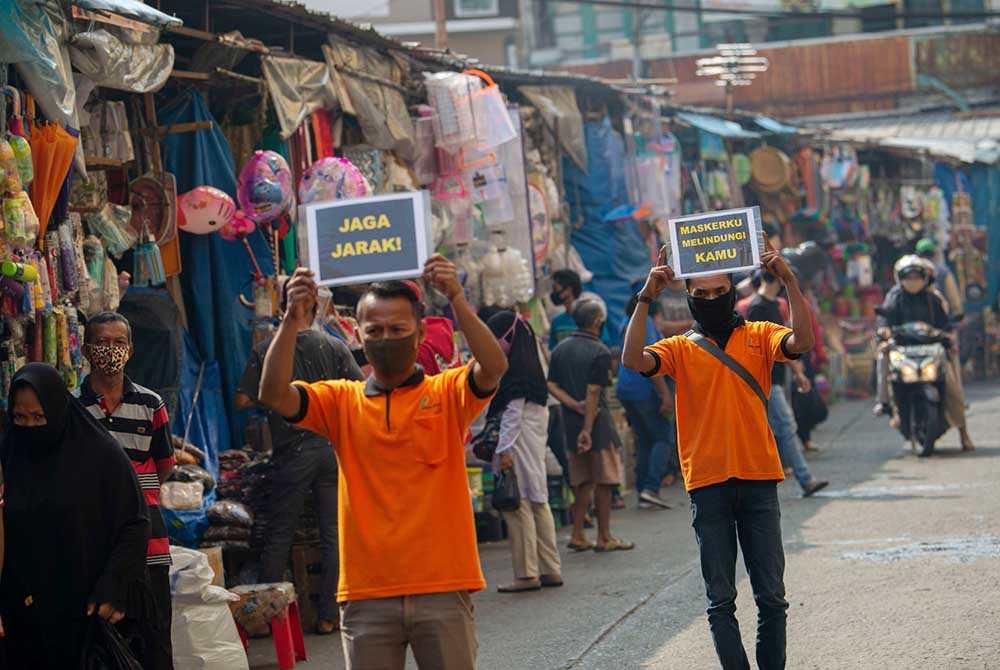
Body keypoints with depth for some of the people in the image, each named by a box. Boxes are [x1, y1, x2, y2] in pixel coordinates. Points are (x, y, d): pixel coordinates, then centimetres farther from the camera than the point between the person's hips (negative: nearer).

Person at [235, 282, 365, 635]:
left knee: (279, 535, 9)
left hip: (292, 451, -1)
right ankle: (329, 615, 7)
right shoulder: (334, 347, -3)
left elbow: (243, 400, -5)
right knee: (334, 535, 6)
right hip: (333, 448, 1)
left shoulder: (265, 351, -5)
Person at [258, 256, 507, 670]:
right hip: (368, 593, 2)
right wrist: (292, 320, -17)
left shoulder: (447, 393, 5)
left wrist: (456, 301, -25)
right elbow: (274, 395, -5)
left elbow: (494, 367, -14)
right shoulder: (342, 402, 9)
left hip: (442, 587, -1)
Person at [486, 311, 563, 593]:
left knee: (518, 506, -7)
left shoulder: (513, 369, -14)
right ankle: (550, 569, 15)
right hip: (535, 443, 10)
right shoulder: (530, 365, 14)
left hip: (519, 443, -10)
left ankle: (527, 573, -6)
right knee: (538, 502, 12)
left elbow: (513, 413, -17)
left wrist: (504, 450, -17)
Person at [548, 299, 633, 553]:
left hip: (571, 422, 6)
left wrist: (575, 406, -6)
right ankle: (604, 537, 5)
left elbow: (551, 385, 3)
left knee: (583, 481, 14)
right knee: (604, 480, 2)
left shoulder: (561, 349, 9)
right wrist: (587, 429, -17)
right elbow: (593, 392, -16)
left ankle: (578, 535, 12)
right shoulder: (599, 352, -12)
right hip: (597, 422, -6)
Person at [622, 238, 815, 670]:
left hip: (758, 481, 0)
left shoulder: (758, 337, 8)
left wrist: (789, 282, -19)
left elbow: (801, 343, -11)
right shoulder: (680, 349, 7)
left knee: (771, 594, 3)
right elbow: (633, 359, -10)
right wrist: (646, 298, -16)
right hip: (708, 485, 0)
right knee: (721, 599, 3)